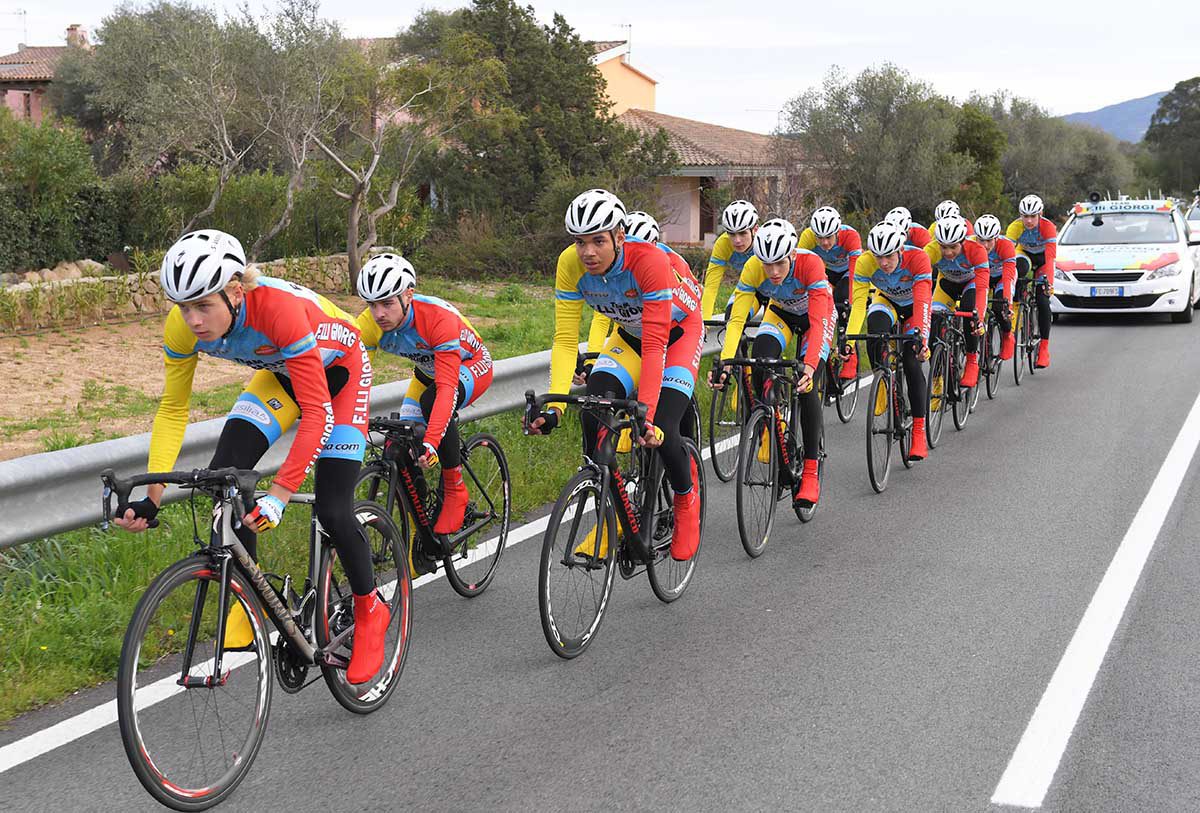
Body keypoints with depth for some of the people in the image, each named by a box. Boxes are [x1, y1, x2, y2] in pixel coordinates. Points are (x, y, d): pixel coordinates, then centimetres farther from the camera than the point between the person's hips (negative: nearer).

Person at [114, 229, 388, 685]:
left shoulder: (280, 308, -41)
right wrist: (152, 497, -23)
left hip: (339, 371, -5)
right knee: (223, 476, -17)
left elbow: (317, 414, -40)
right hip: (280, 374, 5)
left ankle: (369, 612, 13)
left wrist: (278, 495, -48)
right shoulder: (183, 326, -25)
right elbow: (173, 410, -14)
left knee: (332, 511, -13)